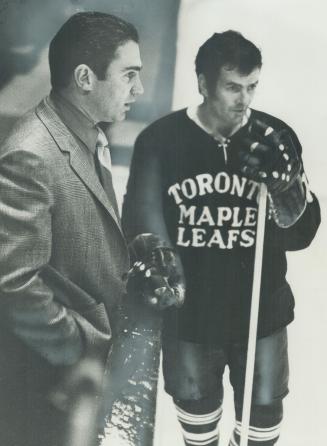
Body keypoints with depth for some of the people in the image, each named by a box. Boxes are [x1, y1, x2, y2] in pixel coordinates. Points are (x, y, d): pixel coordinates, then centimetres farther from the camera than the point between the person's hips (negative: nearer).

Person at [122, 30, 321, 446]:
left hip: (260, 312, 1)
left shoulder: (276, 139, -10)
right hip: (187, 314, 0)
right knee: (196, 405, 22)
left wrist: (284, 184, -26)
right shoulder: (160, 140, -13)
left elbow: (300, 235, -9)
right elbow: (141, 225, -6)